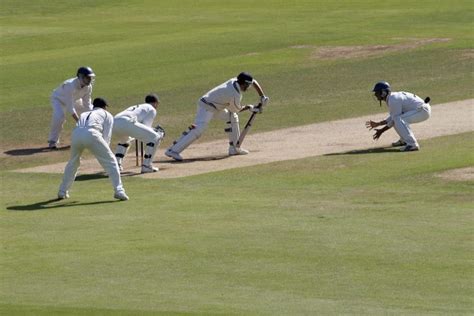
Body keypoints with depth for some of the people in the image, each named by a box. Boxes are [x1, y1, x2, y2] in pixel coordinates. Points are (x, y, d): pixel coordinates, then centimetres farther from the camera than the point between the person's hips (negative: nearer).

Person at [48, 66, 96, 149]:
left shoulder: (88, 87, -22)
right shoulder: (70, 85, -42)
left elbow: (87, 105, -14)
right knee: (59, 116, -35)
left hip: (73, 100, 7)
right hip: (58, 99, -7)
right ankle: (53, 141, -18)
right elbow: (70, 108, -41)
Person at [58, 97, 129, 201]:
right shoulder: (107, 115, 29)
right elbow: (106, 135, 17)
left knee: (73, 163, 28)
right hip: (92, 134, -4)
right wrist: (103, 152, 22)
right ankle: (119, 191, -3)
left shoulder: (84, 114, 40)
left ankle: (62, 191, 31)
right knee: (110, 162, 6)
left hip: (76, 134, 4)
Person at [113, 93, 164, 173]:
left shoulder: (134, 107, 40)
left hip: (114, 122, 8)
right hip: (126, 122, -8)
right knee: (155, 138, 2)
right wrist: (158, 133, 25)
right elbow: (146, 127, 10)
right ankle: (146, 166, -2)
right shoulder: (151, 109, 21)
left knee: (124, 139, 41)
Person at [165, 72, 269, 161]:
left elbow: (254, 82, 13)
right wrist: (249, 107, 9)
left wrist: (262, 97, 9)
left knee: (232, 117, 16)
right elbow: (236, 109, -5)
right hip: (207, 107, -10)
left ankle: (234, 148, 21)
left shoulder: (234, 81, -1)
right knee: (198, 130, -21)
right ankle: (173, 150, -28)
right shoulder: (235, 95, -25)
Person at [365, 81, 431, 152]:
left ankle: (412, 144, -28)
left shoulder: (393, 100, -18)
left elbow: (394, 120, -16)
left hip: (423, 111, -10)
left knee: (398, 119, -26)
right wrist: (377, 124, 17)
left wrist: (382, 130, -10)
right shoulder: (391, 98, 12)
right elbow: (392, 118, 20)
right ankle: (404, 140, 23)